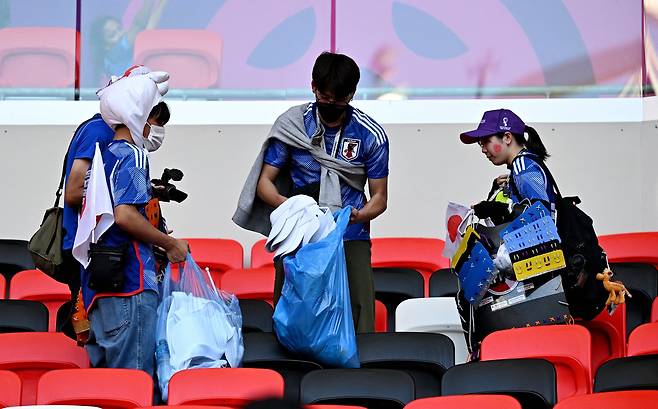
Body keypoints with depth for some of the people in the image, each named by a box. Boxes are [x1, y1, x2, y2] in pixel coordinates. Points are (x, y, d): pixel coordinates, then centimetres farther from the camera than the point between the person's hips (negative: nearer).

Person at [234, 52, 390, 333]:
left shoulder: (371, 135, 1)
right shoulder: (291, 124, 2)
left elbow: (379, 197, 5)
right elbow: (265, 181, 3)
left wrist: (359, 215, -18)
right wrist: (283, 203, -19)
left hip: (351, 238, -1)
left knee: (359, 317, -13)